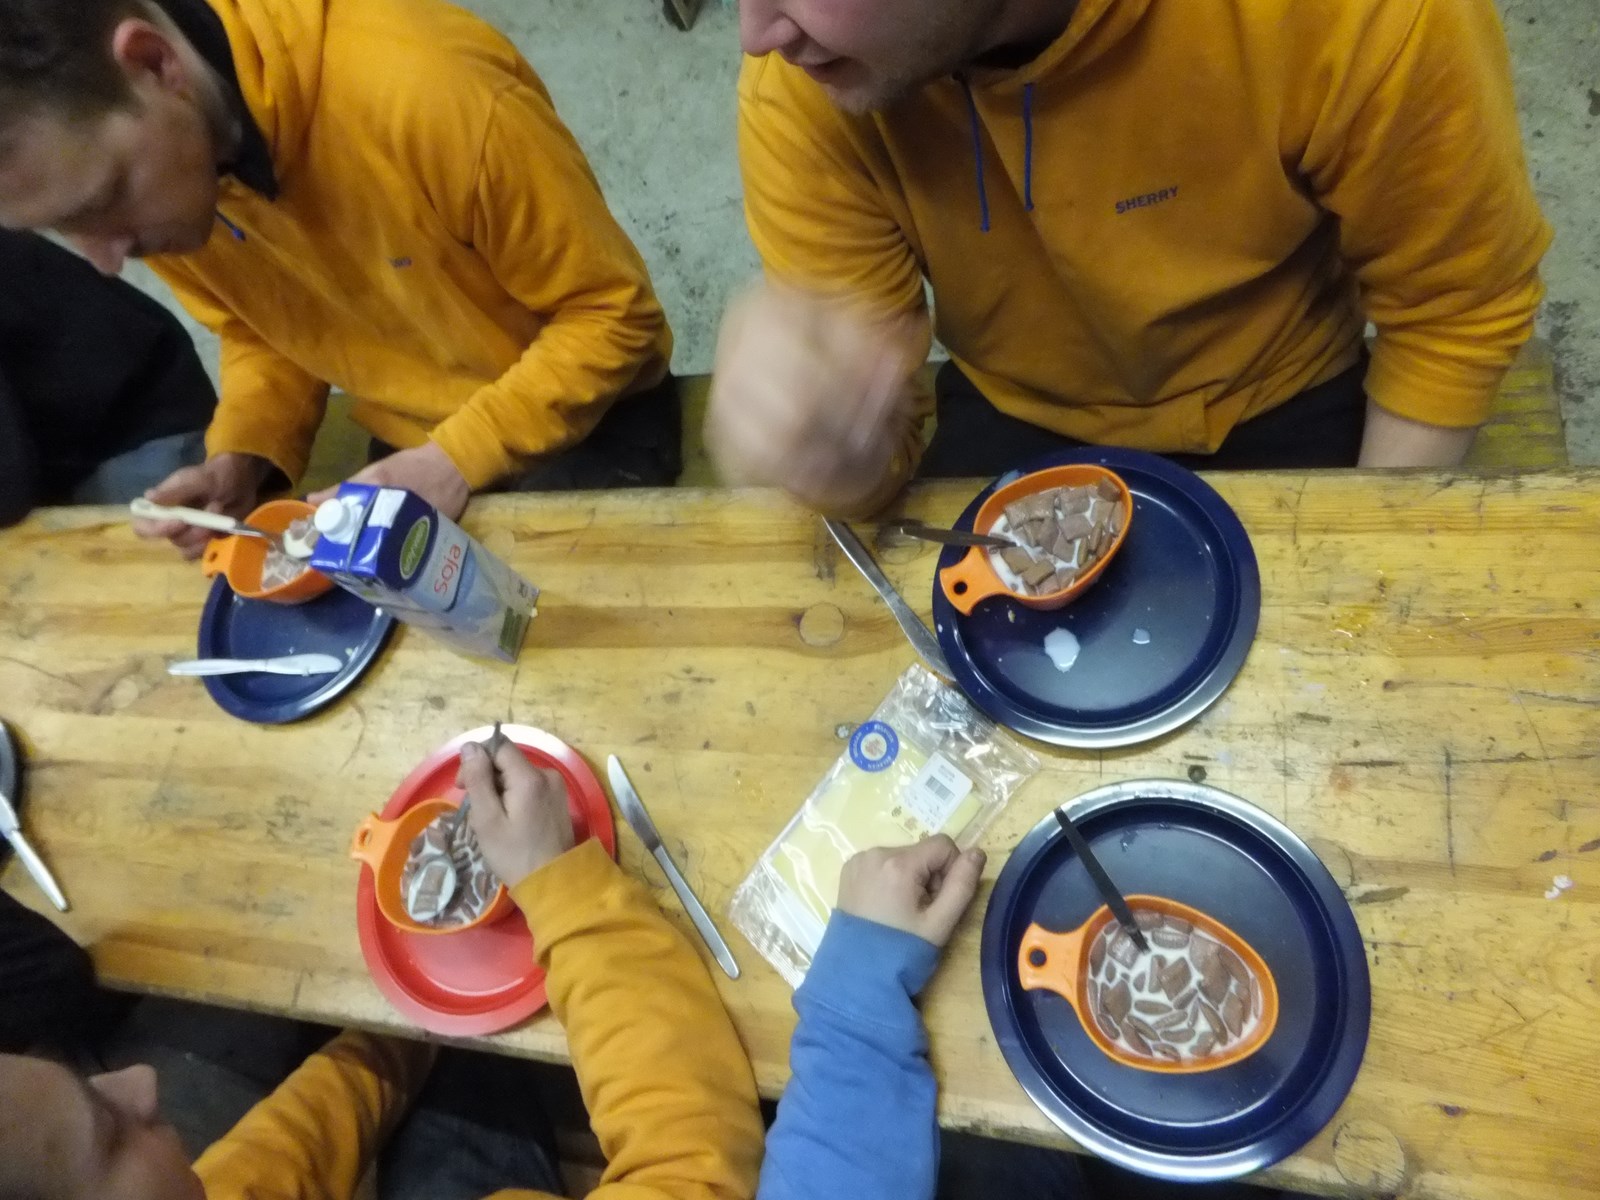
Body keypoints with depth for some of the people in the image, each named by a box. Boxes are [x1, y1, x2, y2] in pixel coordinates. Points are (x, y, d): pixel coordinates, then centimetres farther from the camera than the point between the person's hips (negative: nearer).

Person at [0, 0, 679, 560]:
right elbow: (260, 329, 4)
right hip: (408, 447, 5)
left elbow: (611, 312, -22)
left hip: (583, 420, -4)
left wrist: (462, 457, -29)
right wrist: (243, 457, -15)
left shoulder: (426, 89, -33)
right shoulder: (137, 163, -13)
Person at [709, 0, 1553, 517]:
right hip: (1018, 421, 1)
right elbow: (859, 470, -25)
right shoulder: (800, 81, -26)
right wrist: (816, 431, -48)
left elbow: (1461, 305, -15)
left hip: (1280, 407, 0)